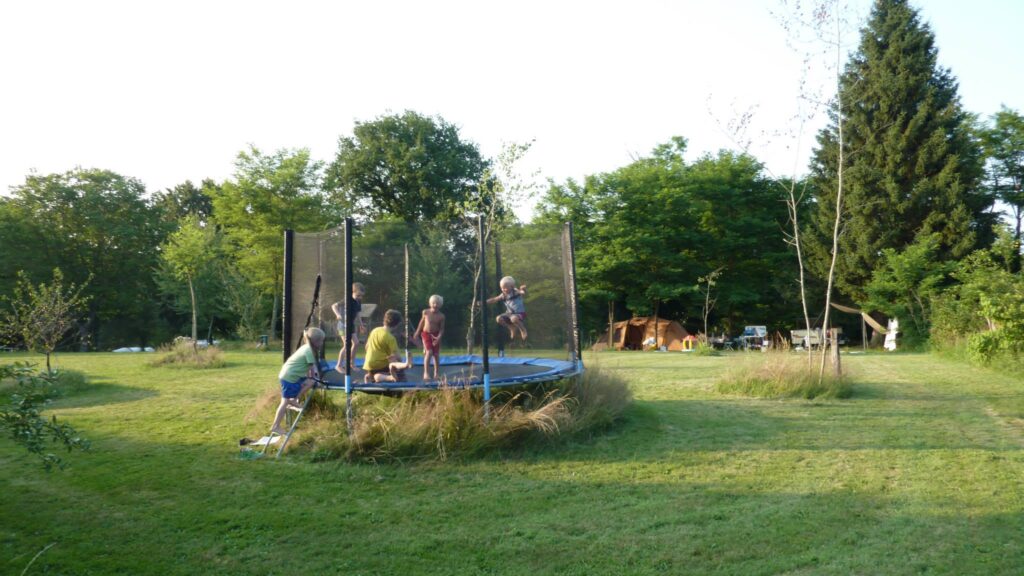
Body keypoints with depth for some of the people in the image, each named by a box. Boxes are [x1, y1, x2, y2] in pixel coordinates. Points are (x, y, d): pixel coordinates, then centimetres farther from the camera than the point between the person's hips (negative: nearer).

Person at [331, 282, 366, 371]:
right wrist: (338, 314, -41)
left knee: (356, 343, 9)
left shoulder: (358, 303, 4)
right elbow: (334, 305, -25)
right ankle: (339, 365, -1)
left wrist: (361, 325, 21)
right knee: (347, 345, -11)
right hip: (344, 324, -8)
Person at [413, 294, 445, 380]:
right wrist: (417, 333, 17)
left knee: (436, 355, 4)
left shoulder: (441, 316, -8)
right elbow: (422, 322, 9)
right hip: (426, 334, -1)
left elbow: (441, 329, -6)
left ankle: (436, 375, 16)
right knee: (429, 352, -17)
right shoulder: (425, 312, -6)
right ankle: (425, 373, -13)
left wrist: (438, 337, -22)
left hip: (436, 336, 1)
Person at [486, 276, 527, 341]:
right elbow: (494, 299, 10)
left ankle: (523, 330, -9)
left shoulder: (516, 293, -15)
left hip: (520, 313, -7)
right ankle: (512, 328, 9)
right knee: (499, 319, -14)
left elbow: (523, 293, -36)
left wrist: (523, 290, -60)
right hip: (509, 313, 7)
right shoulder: (503, 295, 1)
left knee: (514, 318, -39)